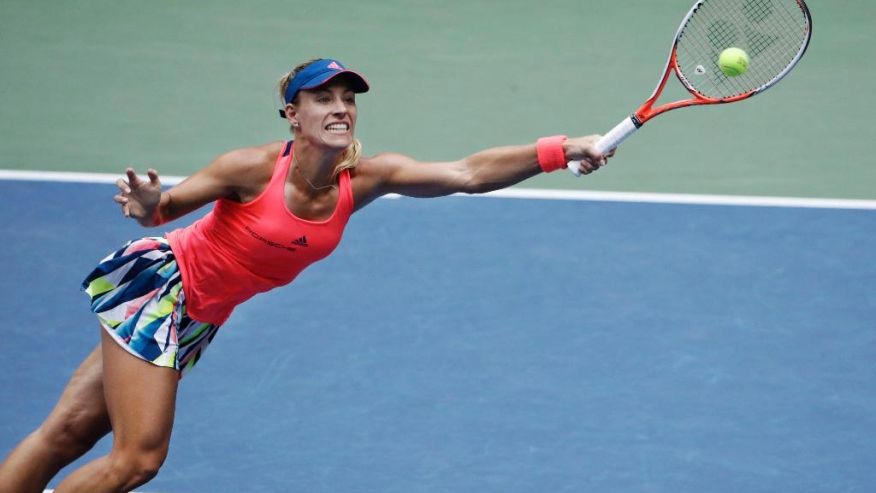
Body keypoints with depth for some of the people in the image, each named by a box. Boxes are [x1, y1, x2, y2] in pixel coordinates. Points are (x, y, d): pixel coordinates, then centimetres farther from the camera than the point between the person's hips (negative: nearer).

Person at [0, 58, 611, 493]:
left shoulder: (365, 178, -10)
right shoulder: (253, 169, -24)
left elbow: (467, 173, -17)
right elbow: (164, 206, -15)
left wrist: (561, 150, -27)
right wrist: (147, 204, -40)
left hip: (195, 318, 5)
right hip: (156, 283, -5)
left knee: (69, 434, 3)